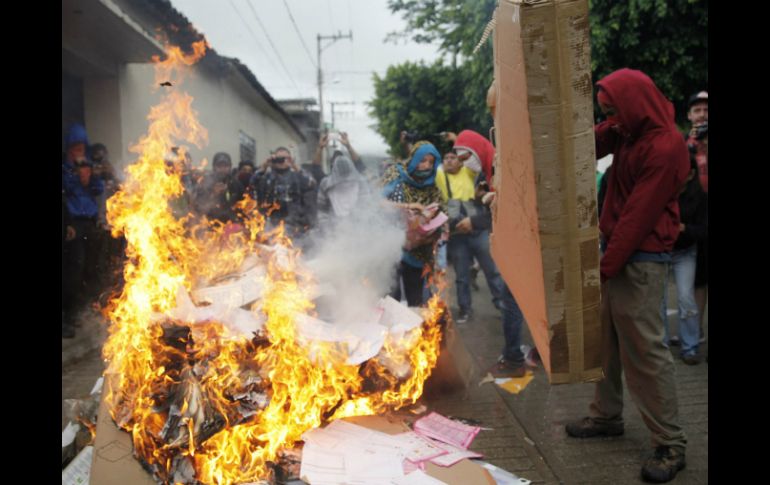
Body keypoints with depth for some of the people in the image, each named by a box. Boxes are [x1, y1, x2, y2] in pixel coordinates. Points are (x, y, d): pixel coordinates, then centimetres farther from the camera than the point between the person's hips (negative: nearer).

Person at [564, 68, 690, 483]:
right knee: (607, 340, 15)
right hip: (617, 251, 9)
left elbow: (638, 217, -19)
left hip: (641, 261, -9)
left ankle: (671, 445, 5)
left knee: (644, 350, -6)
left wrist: (605, 267, -16)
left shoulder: (665, 149, -17)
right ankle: (606, 416, 29)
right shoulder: (628, 131, 10)